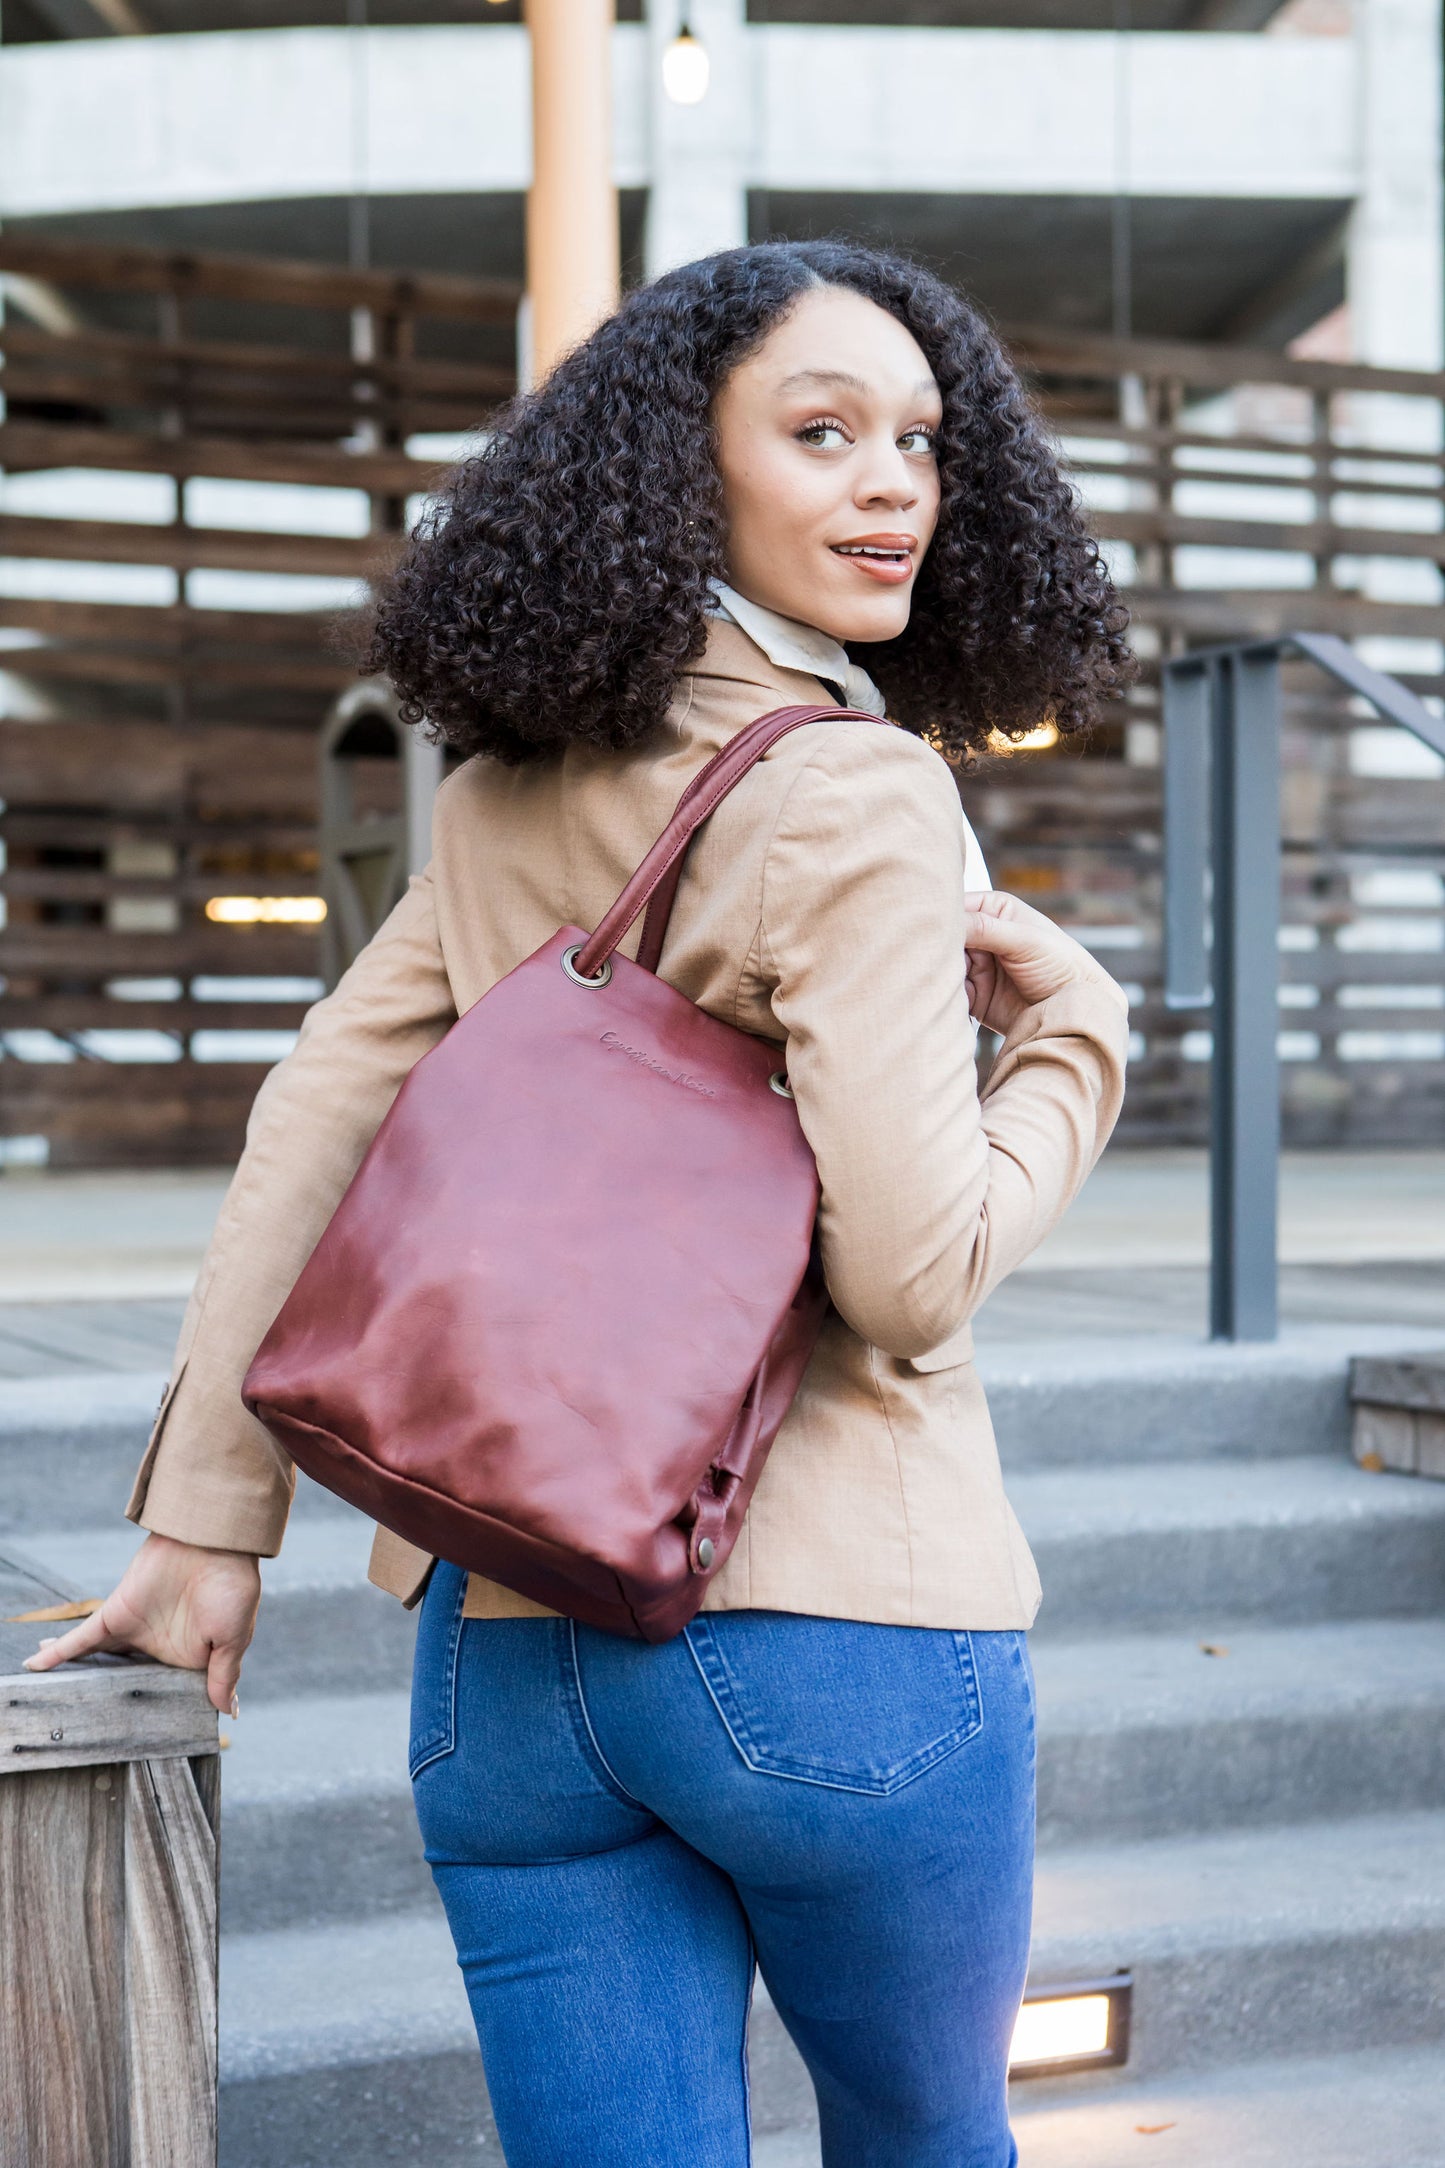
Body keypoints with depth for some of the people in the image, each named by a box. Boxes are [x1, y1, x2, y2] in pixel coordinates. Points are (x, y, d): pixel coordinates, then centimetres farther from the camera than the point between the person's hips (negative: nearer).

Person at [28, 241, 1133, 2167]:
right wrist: (1074, 1033, -1)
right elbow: (913, 1278, -18)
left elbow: (322, 1108, 4)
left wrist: (207, 1517, 7)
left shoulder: (515, 795, 6)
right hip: (837, 1640, -4)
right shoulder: (857, 798, -14)